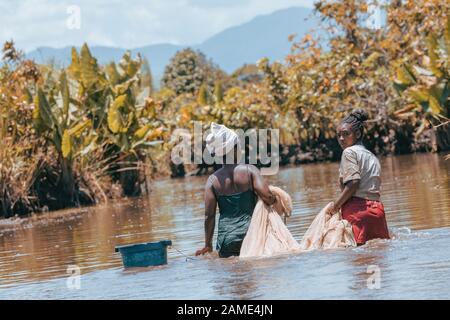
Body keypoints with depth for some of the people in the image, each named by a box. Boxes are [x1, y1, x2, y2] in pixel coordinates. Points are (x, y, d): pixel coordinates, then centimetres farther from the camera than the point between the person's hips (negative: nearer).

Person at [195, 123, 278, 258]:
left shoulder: (213, 180, 2)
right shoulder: (249, 170, -4)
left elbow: (209, 216, 1)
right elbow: (267, 196, -15)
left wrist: (208, 245, 8)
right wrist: (275, 199, 9)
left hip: (226, 239, 1)